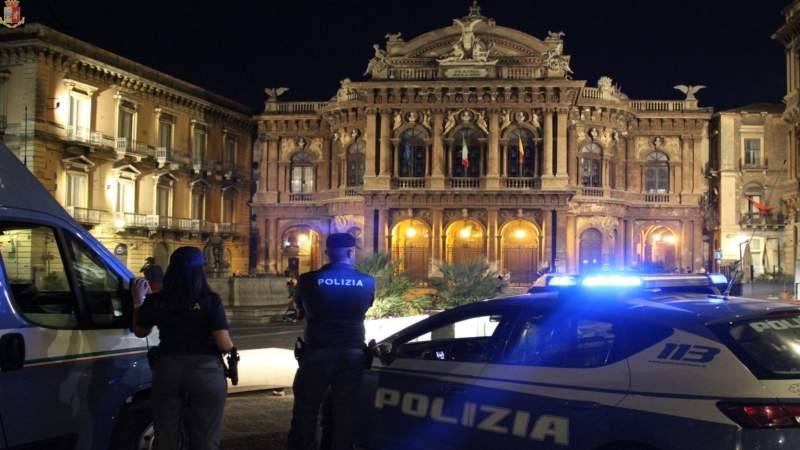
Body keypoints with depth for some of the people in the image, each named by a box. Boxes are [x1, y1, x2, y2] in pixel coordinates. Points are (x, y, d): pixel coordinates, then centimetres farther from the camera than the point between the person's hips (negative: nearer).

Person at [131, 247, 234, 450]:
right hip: (205, 372, -3)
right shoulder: (210, 301, -10)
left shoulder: (155, 301, 0)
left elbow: (140, 332, 17)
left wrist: (138, 301, 26)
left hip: (167, 371, 3)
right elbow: (225, 345, -13)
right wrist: (232, 350, 9)